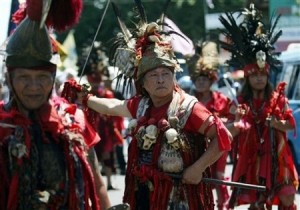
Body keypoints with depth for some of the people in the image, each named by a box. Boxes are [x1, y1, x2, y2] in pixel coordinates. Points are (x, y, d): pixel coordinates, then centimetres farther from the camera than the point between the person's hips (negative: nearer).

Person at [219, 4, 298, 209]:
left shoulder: (278, 98, -1)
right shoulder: (243, 103, -1)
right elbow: (234, 131, -3)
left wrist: (277, 124, -15)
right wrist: (237, 122, -24)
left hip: (276, 155, 0)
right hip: (253, 156, 0)